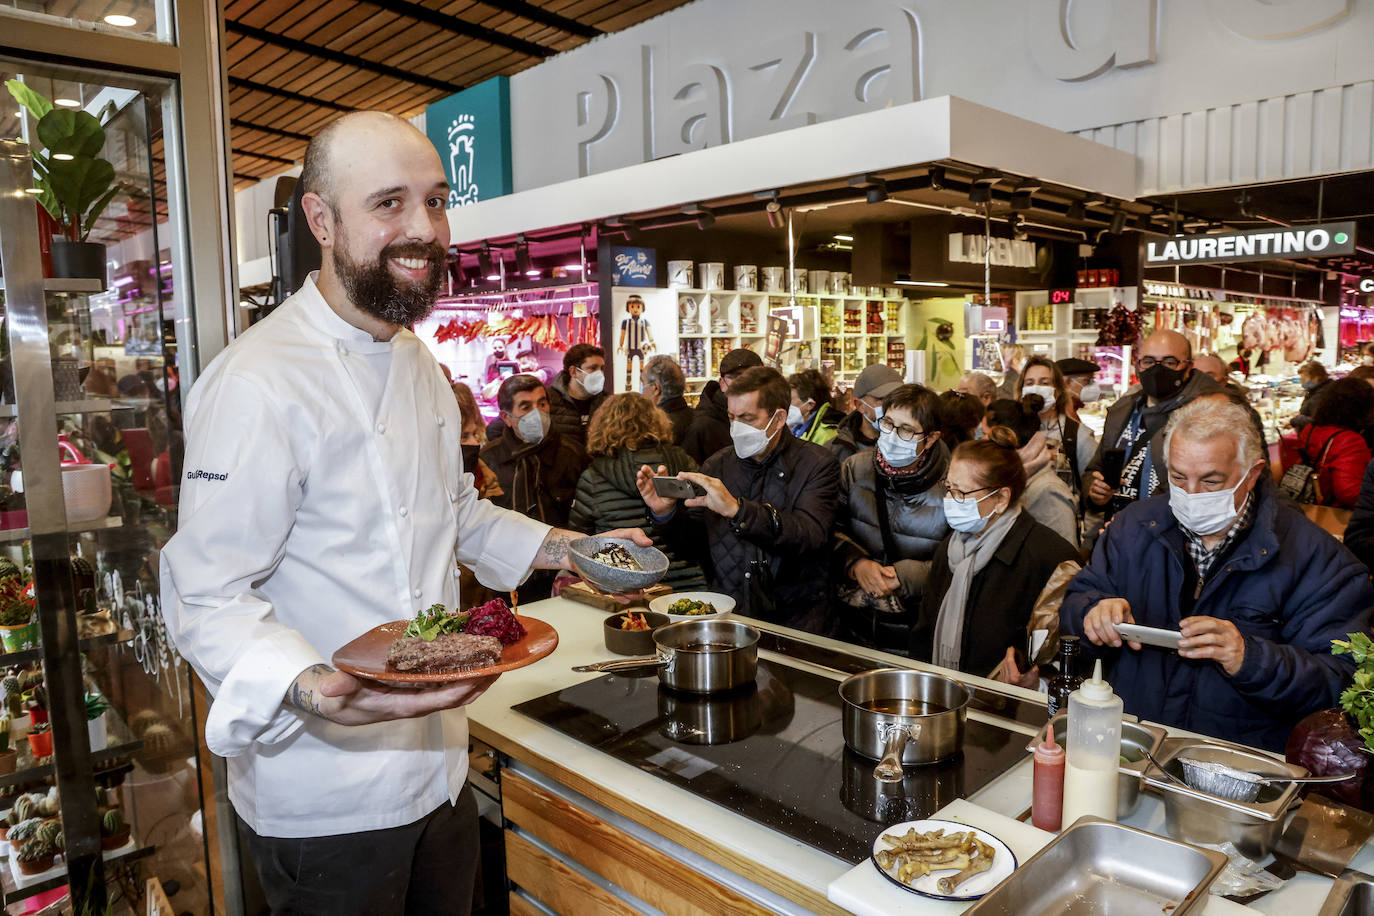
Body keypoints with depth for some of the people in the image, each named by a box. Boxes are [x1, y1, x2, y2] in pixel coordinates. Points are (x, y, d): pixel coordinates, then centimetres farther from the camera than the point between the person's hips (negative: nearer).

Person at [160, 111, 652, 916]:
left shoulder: (418, 362, 6)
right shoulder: (259, 383, -22)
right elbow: (208, 599, -22)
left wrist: (561, 548, 9)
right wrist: (308, 690, -39)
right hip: (325, 799, -7)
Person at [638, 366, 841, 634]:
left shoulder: (816, 465, -3)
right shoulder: (717, 466, 9)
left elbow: (811, 536, -21)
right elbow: (690, 546, 11)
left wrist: (736, 509, -32)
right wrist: (666, 512, -10)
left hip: (793, 617, -3)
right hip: (723, 610, 4)